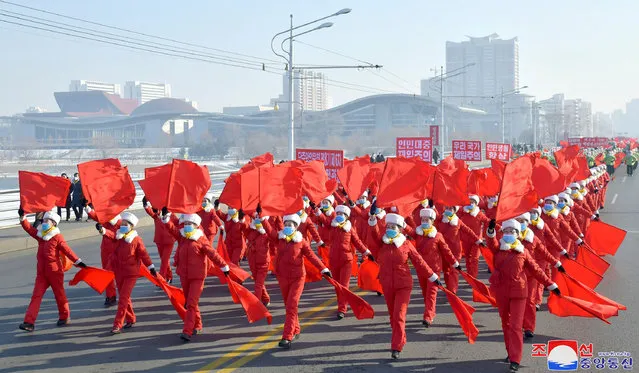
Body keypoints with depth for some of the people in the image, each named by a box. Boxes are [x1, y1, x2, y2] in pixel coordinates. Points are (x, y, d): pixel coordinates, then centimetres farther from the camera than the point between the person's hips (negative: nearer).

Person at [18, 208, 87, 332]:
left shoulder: (57, 237, -9)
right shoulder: (40, 235, 9)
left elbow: (67, 250, -13)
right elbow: (29, 228, 9)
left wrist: (78, 262, -18)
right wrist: (22, 217, -2)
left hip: (55, 271, -5)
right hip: (41, 272, 5)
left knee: (59, 295, 9)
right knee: (36, 295, -2)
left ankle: (64, 317, 27)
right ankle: (29, 322, -8)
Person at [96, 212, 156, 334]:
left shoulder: (137, 240, -7)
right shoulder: (119, 237, 3)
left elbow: (144, 255, -5)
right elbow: (111, 235, -17)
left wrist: (151, 267, -4)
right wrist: (102, 230, -37)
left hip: (131, 273, -5)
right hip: (119, 272, 5)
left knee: (123, 299, -8)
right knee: (124, 297, 14)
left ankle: (118, 325, -7)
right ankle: (130, 320, 30)